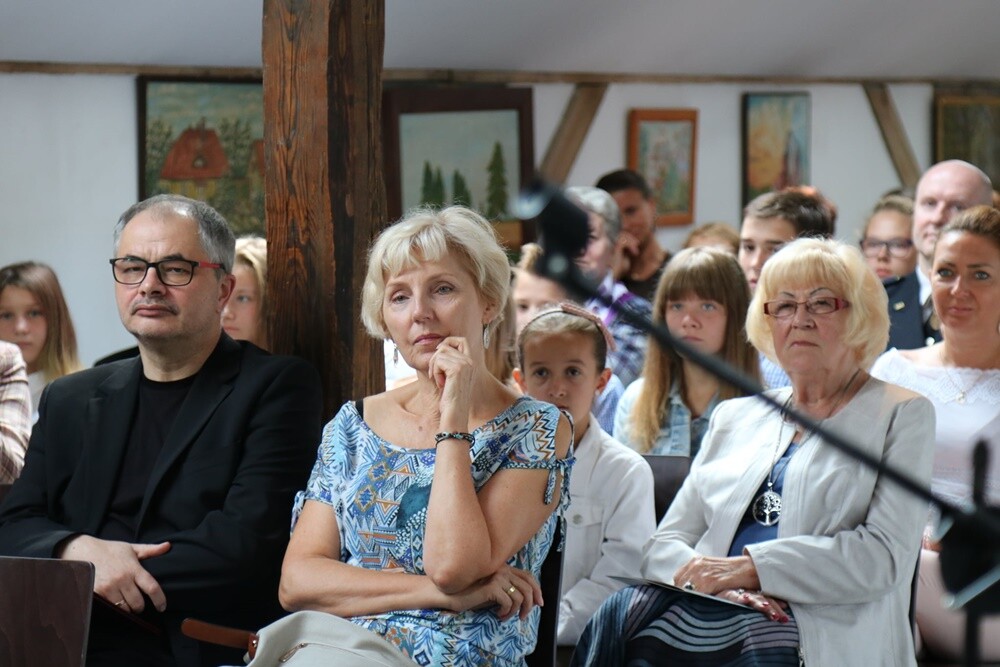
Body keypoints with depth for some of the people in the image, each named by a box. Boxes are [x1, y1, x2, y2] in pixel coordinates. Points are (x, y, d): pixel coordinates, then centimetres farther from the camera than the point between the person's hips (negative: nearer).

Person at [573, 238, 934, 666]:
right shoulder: (735, 417, 25)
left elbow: (884, 555, -5)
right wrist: (712, 579, -8)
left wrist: (751, 567, -13)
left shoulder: (902, 414, 10)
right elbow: (663, 546, 16)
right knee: (624, 609, -32)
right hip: (719, 612, 5)